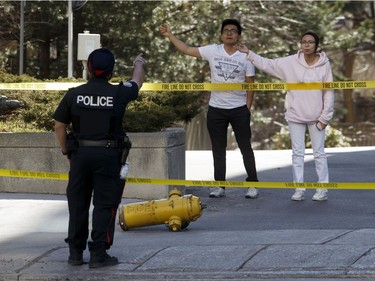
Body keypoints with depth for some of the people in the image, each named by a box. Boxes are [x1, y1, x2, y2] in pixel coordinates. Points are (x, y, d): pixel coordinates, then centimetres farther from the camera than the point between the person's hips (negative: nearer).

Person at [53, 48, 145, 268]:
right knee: (105, 205, 2)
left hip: (80, 154, 3)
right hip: (108, 155, -3)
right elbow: (137, 82, 17)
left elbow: (59, 126, 3)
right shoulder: (118, 93, -5)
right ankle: (98, 254, 0)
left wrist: (66, 152, 17)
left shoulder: (74, 94, -2)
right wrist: (139, 64, 38)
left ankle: (75, 253, 18)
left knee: (78, 204, 12)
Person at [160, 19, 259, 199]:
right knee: (218, 149, 7)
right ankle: (220, 187, 15)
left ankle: (252, 185, 11)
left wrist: (247, 109, -2)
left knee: (245, 147, 4)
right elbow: (187, 50, 2)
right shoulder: (213, 51, 0)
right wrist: (170, 35, -4)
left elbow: (250, 85, 2)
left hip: (239, 109, -2)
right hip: (216, 109, 2)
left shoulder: (245, 56, -2)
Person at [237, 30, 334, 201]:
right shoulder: (291, 62, -3)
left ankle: (322, 190, 9)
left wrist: (325, 117, -5)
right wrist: (248, 53, -7)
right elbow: (267, 64, 1)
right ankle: (299, 189, 11)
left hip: (316, 117, -2)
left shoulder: (324, 65, -6)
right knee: (297, 153, 6)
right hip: (295, 116, 2)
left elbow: (329, 93, -4)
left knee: (319, 153, 5)